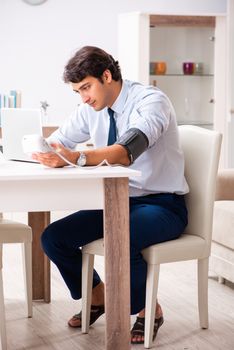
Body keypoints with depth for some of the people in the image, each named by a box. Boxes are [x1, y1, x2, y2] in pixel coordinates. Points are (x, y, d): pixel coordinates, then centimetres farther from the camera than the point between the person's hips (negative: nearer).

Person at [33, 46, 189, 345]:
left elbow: (126, 152, -36)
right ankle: (98, 296, 17)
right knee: (53, 238, -8)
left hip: (162, 205, -7)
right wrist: (44, 151, -18)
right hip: (117, 202, 7)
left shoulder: (151, 100, -19)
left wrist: (76, 158, -48)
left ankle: (150, 309, -7)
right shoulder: (91, 108, 3)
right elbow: (57, 141, 6)